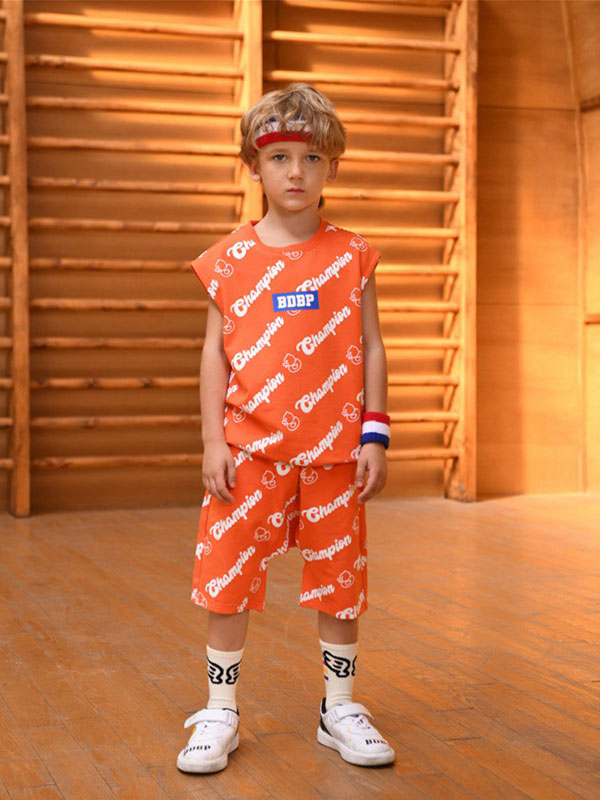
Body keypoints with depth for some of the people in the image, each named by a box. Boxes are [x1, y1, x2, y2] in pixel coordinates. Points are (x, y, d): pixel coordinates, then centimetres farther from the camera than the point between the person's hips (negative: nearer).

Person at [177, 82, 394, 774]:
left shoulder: (351, 256, 2)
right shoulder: (231, 258, 1)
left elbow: (371, 349, 4)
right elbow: (215, 353, 3)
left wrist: (373, 435, -2)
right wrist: (213, 441, -3)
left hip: (333, 453, 1)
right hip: (249, 451, 0)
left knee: (339, 579, 9)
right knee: (227, 575, 3)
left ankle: (339, 708, 26)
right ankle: (220, 712, 19)